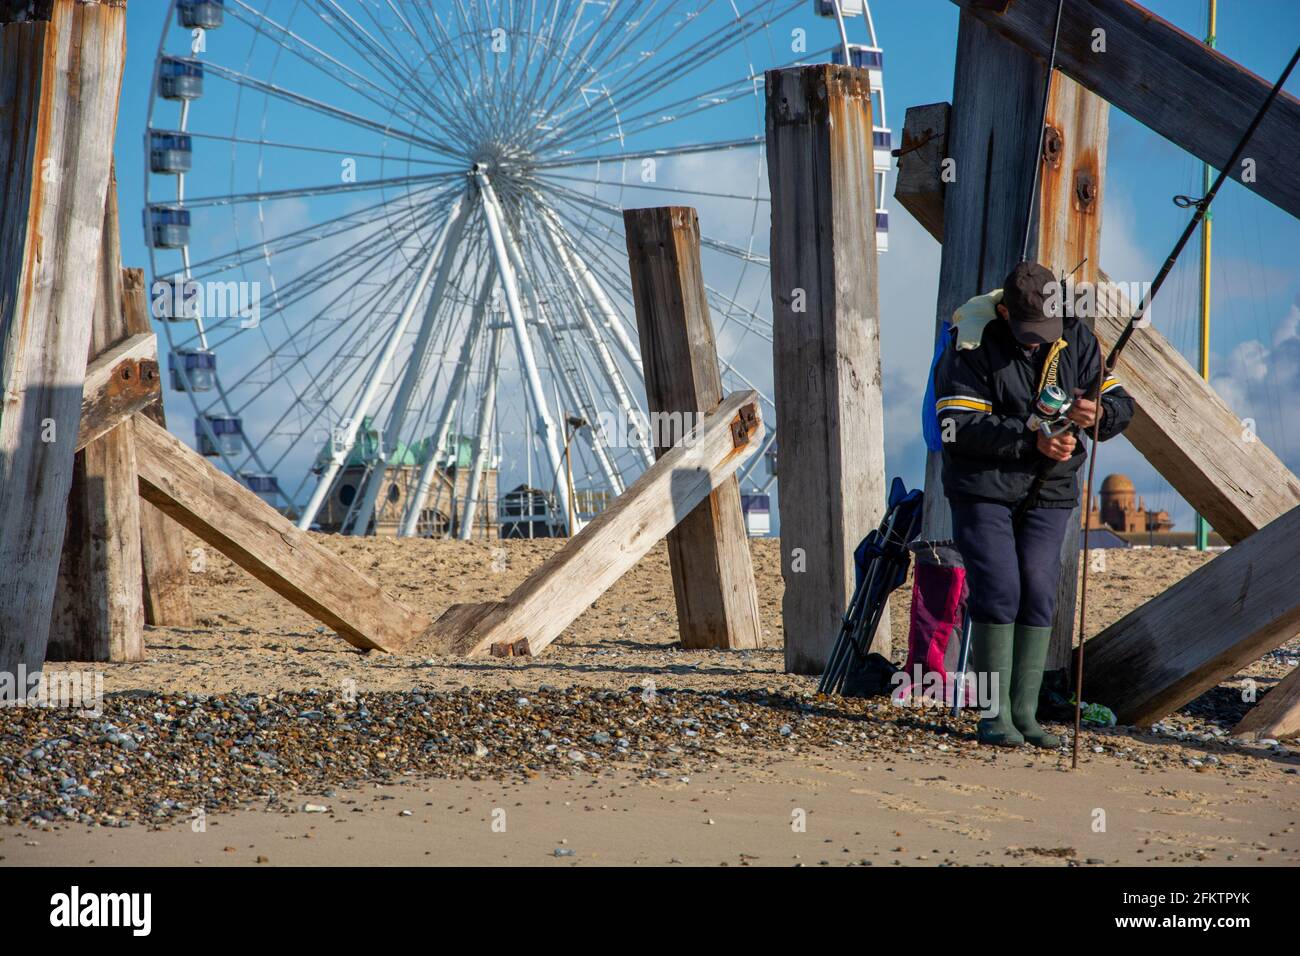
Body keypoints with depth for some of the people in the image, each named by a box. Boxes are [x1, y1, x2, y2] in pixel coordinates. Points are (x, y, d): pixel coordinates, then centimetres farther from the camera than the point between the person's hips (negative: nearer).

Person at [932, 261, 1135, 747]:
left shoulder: (1075, 339, -1)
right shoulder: (972, 343, -14)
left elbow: (1121, 405, -1)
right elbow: (959, 428, -21)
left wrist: (1096, 412, -26)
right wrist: (1032, 439, -28)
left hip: (1049, 492, 4)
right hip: (983, 488, -4)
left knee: (1039, 597, 0)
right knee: (998, 592, -10)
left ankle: (1025, 712, 7)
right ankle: (994, 713, -4)